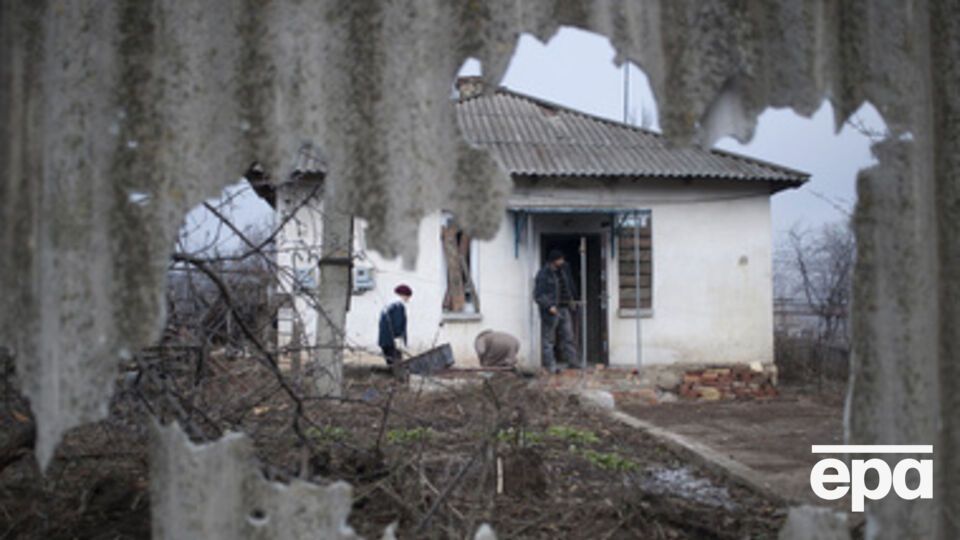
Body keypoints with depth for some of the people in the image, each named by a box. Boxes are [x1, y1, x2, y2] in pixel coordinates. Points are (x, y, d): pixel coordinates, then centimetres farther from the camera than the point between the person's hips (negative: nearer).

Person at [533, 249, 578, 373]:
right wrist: (549, 306, -25)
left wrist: (571, 298, 20)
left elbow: (570, 285, 26)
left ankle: (572, 362, 15)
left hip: (564, 308, 7)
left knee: (568, 336, 9)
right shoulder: (543, 274, -14)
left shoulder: (564, 269, 8)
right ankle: (550, 366, 4)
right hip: (550, 311, -7)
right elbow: (538, 295, -16)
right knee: (549, 339, -1)